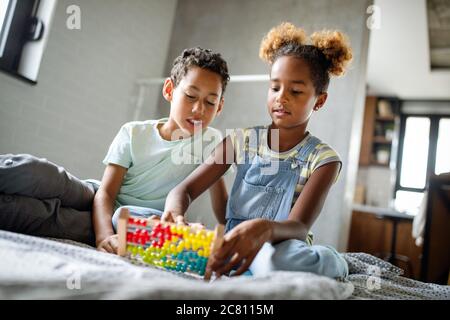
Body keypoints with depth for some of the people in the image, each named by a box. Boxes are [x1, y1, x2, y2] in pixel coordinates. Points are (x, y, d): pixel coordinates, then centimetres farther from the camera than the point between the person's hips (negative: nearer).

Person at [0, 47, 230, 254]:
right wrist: (105, 235, -34)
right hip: (103, 204, 0)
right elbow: (106, 192, -13)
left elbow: (223, 207, -6)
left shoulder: (210, 141, -3)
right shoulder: (134, 133, -3)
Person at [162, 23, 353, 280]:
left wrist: (264, 229, -44)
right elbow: (186, 188, -2)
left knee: (279, 259, -43)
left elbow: (299, 227, -19)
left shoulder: (323, 159, -4)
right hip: (232, 248, 4)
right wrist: (175, 212, -29)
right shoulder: (241, 141, 5)